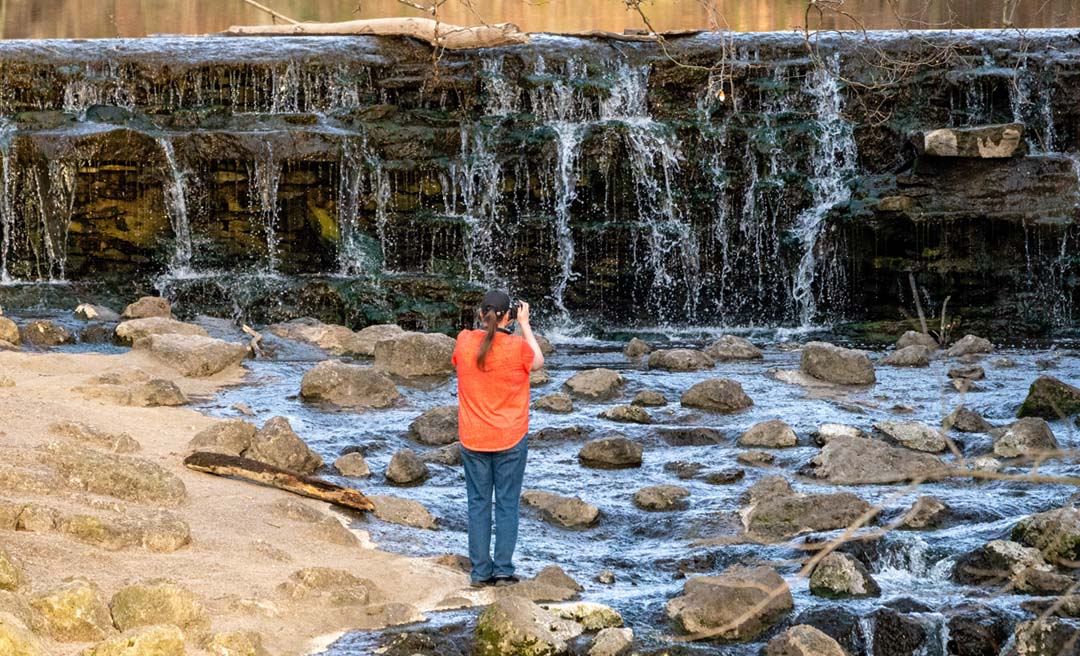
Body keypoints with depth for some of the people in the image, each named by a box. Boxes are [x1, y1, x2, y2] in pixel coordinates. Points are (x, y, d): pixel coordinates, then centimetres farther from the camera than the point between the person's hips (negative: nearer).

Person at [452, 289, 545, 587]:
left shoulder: (464, 342, -9)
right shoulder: (517, 347, -15)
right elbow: (538, 362, 6)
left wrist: (484, 324, 13)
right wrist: (524, 324, 11)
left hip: (473, 439, 2)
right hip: (510, 439, -2)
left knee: (478, 504, 9)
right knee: (507, 504, 7)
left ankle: (480, 571, 9)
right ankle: (503, 570, 5)